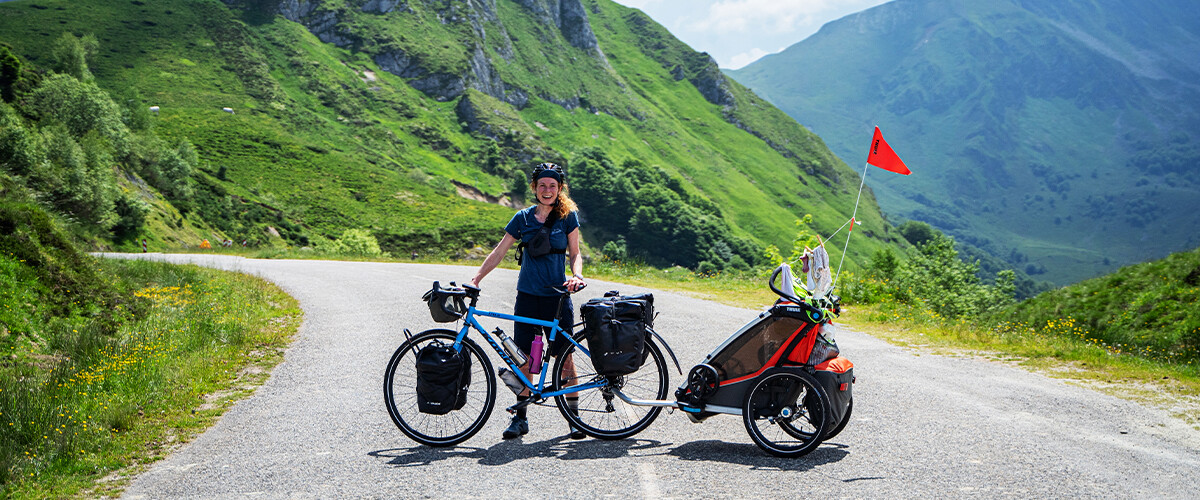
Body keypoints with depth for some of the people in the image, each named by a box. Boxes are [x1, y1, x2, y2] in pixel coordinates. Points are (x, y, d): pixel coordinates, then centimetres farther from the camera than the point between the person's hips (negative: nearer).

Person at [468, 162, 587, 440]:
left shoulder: (568, 217, 2)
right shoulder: (523, 218, 6)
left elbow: (575, 253, 5)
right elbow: (499, 252, 7)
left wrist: (577, 275, -15)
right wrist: (477, 278, -2)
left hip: (557, 297, -2)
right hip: (528, 295, 2)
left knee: (564, 357, 0)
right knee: (525, 357, 2)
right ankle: (520, 417, 12)